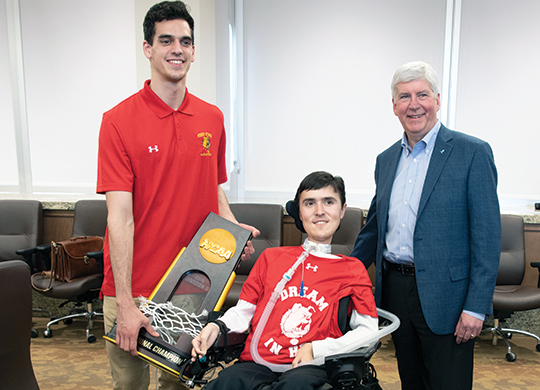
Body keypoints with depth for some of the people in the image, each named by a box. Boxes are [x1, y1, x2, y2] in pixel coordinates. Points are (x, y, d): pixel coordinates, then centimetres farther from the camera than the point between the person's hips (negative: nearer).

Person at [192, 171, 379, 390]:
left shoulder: (353, 269, 12)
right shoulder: (271, 257, 18)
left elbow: (368, 330, 4)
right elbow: (243, 311, 17)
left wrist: (315, 349, -8)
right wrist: (216, 326, -4)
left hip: (310, 368, -1)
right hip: (258, 364, 2)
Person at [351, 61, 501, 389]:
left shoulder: (473, 153, -7)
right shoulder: (386, 159, 10)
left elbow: (487, 237, -10)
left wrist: (476, 307, -14)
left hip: (444, 297, -5)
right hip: (394, 289, 5)